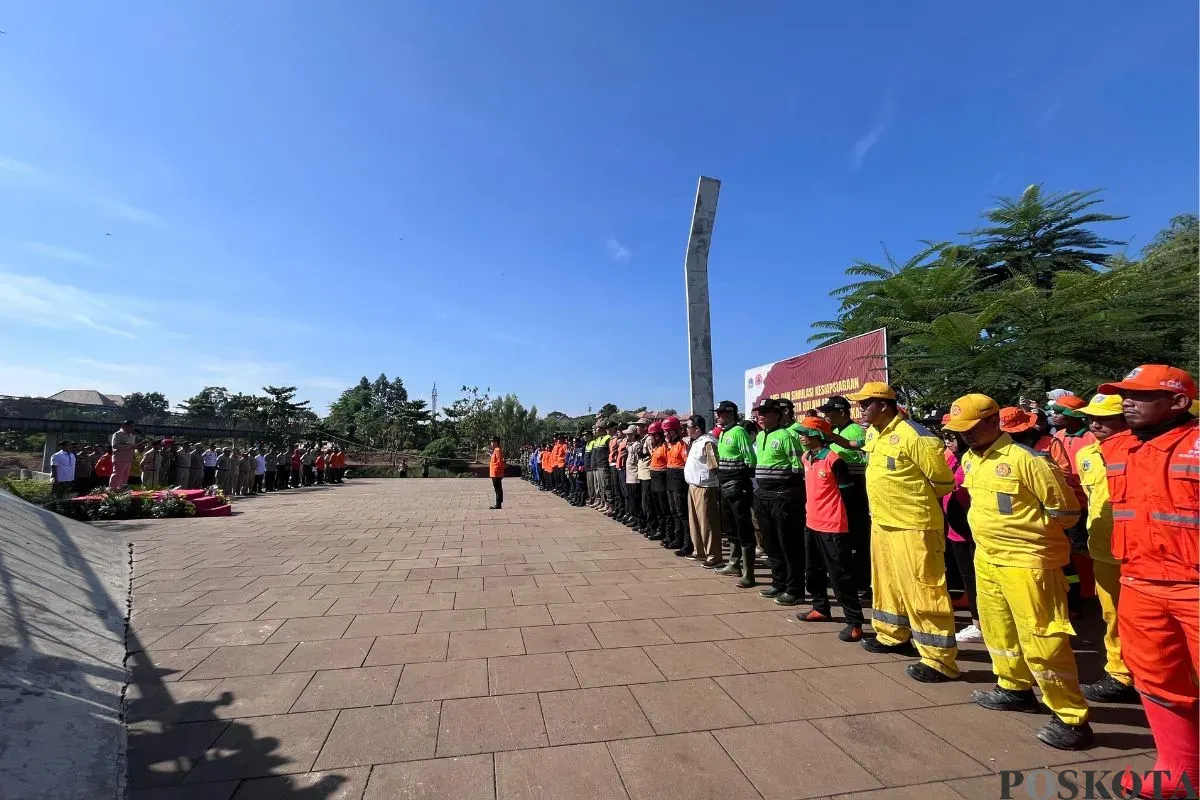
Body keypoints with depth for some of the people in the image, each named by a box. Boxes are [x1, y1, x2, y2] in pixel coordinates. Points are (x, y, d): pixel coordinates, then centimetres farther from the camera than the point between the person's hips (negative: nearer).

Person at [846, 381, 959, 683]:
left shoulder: (914, 436, -18)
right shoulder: (872, 434, 8)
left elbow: (943, 481, -11)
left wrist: (914, 498, 0)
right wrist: (891, 498, 14)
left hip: (913, 524, -9)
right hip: (881, 522, 9)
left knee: (922, 590, -2)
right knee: (886, 581, 20)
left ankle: (939, 660, 10)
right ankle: (892, 635, 37)